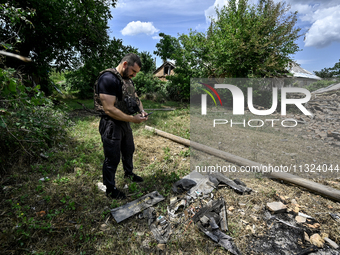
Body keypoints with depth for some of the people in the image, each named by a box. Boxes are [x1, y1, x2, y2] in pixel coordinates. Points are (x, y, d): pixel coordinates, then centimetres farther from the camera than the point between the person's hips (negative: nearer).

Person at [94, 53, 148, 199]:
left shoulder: (127, 79, 7)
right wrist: (133, 119, -24)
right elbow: (109, 109, -29)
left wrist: (142, 111, -4)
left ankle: (128, 173, 50)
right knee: (112, 159, 5)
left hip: (125, 123, 9)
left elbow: (135, 98, 17)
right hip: (111, 125, -9)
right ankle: (110, 189, 26)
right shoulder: (108, 78, -22)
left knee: (128, 150, 25)